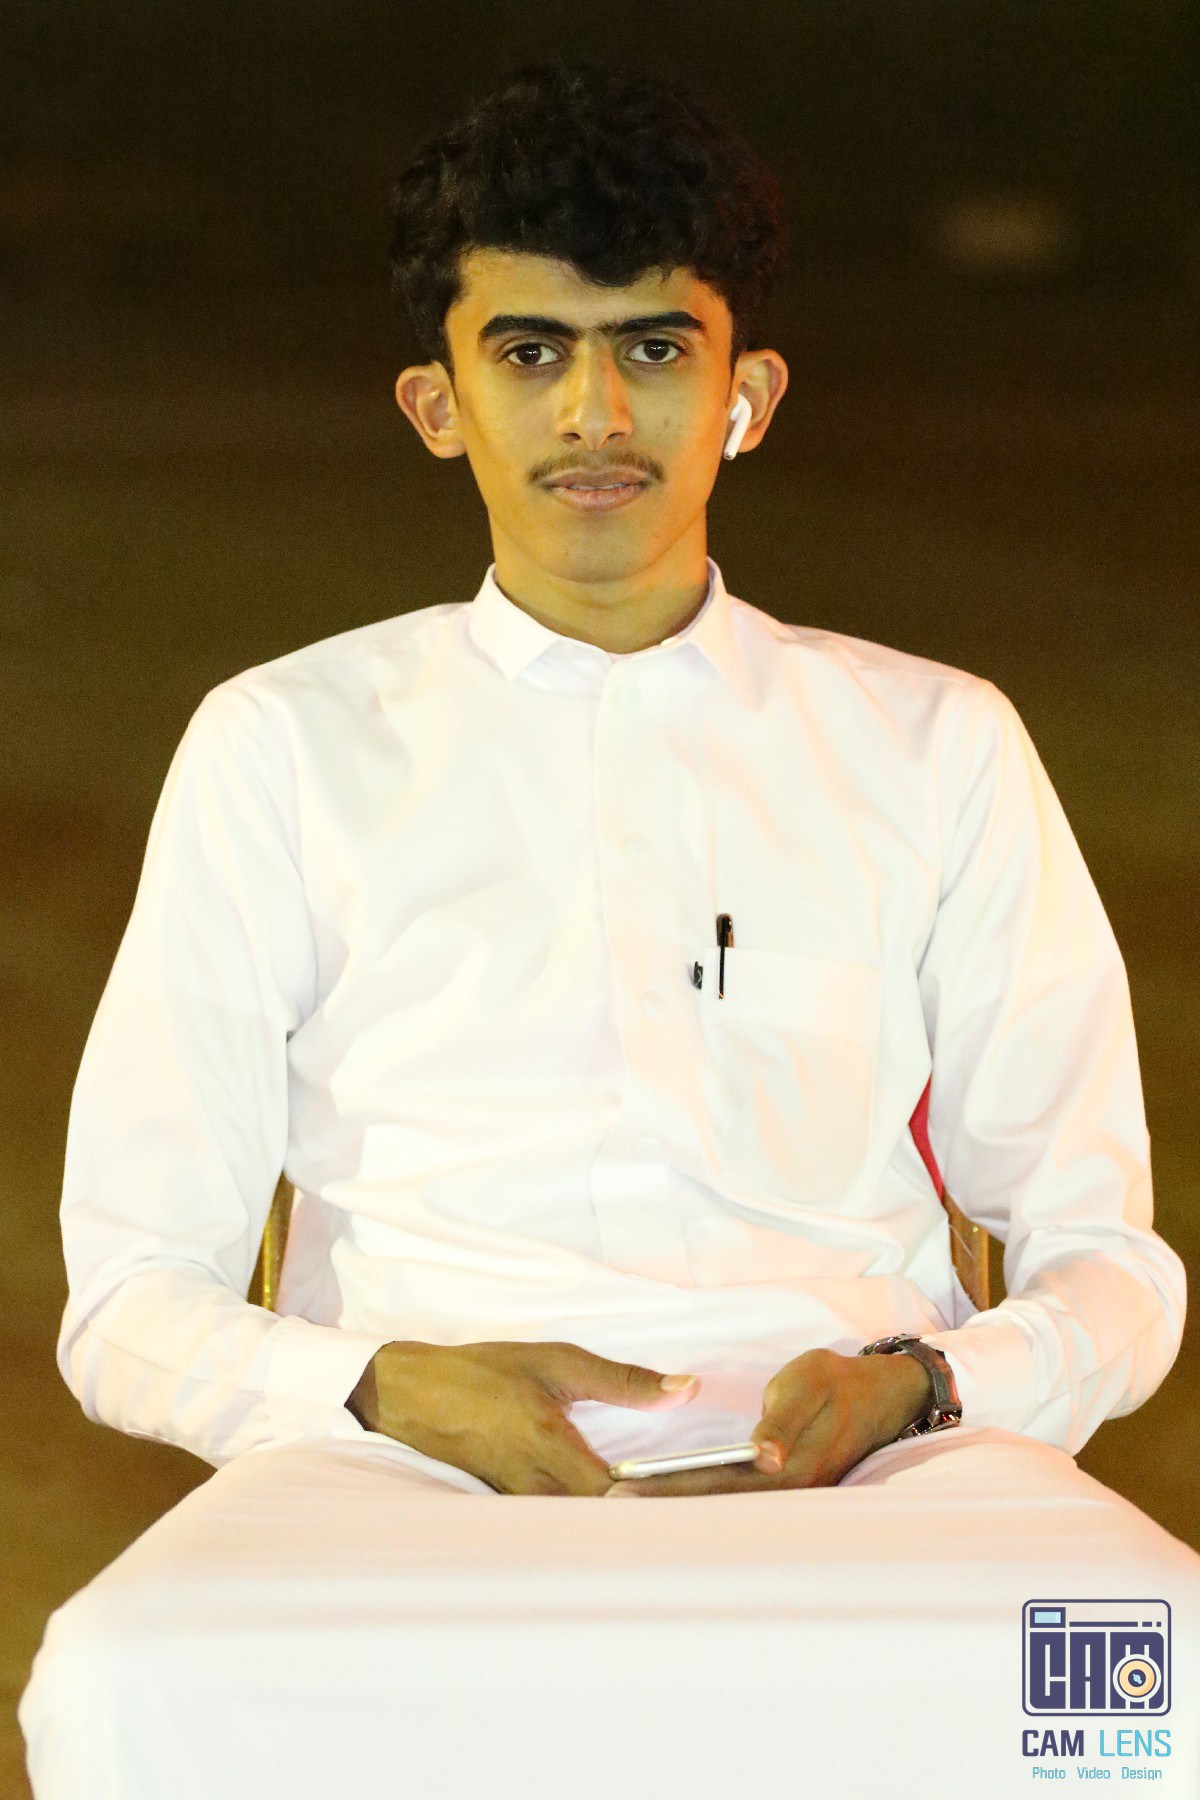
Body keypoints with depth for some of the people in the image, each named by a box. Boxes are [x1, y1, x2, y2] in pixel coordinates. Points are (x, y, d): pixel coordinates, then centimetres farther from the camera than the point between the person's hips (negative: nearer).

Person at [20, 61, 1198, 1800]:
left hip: (857, 1463, 0)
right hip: (416, 1466, 0)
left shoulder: (936, 749, 19)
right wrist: (390, 1390, -10)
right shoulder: (286, 748, 16)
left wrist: (912, 1388, -6)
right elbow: (132, 1304, 13)